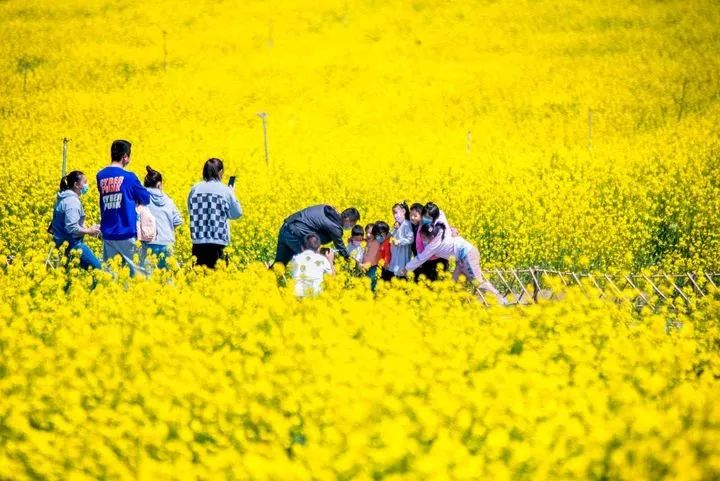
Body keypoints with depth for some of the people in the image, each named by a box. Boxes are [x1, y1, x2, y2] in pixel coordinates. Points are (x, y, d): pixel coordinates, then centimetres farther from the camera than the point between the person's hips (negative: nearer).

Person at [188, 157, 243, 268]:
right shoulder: (224, 190, -5)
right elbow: (237, 213, 1)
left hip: (198, 240, 2)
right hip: (218, 241, -2)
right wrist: (232, 195, 15)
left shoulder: (195, 189, 3)